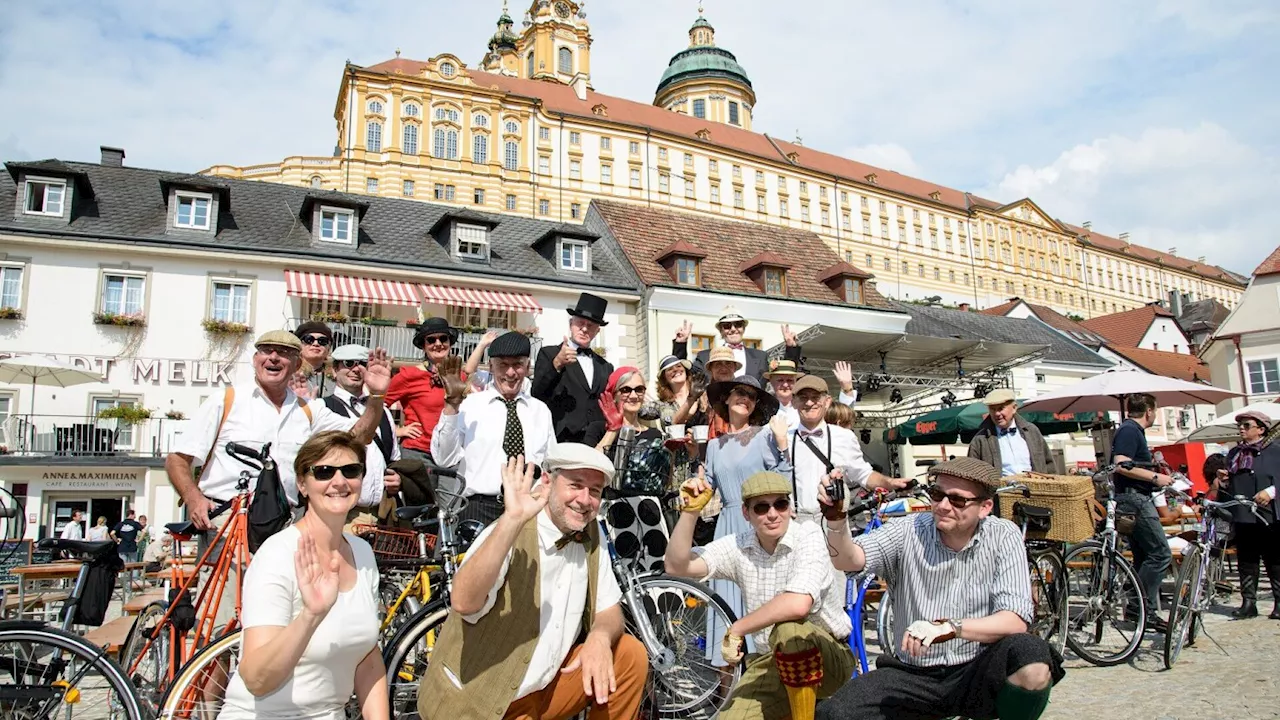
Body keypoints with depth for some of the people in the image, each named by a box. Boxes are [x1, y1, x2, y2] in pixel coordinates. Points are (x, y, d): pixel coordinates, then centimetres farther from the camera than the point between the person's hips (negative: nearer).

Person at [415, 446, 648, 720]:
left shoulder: (590, 533, -2)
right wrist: (512, 519, -47)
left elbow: (608, 610, 3)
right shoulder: (509, 535, -22)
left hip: (548, 683, 6)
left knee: (631, 654, -8)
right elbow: (463, 603, -39)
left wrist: (599, 638, -19)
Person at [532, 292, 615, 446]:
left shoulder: (605, 367, 20)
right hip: (561, 443, -4)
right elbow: (536, 396, -7)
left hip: (598, 445, 4)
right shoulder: (549, 354, 6)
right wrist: (556, 364, -21)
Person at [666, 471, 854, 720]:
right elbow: (677, 566, -10)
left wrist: (735, 630, -23)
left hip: (829, 655, -4)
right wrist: (690, 511, -19)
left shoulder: (809, 536, -18)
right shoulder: (738, 546, -3)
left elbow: (797, 604, -34)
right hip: (771, 661, 5)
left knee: (787, 629, -36)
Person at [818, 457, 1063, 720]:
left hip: (976, 671, -1)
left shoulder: (1003, 537, -5)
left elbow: (1015, 620, -15)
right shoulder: (909, 530, -4)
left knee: (1034, 664, -33)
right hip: (912, 675, 1)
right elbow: (849, 560, -19)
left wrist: (948, 627, -29)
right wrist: (836, 518, -39)